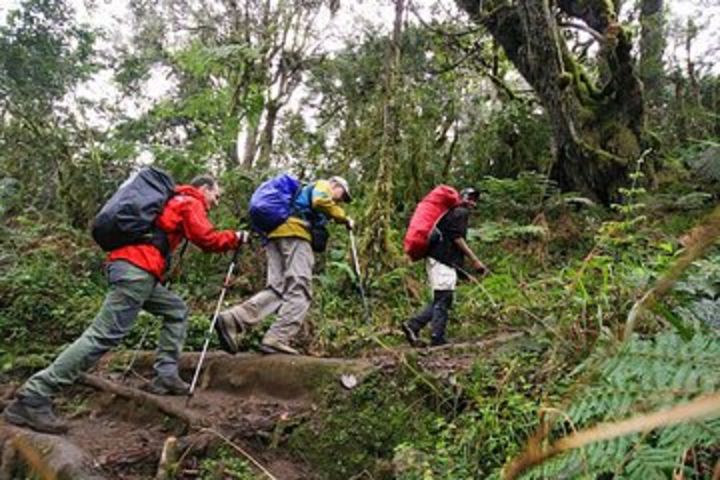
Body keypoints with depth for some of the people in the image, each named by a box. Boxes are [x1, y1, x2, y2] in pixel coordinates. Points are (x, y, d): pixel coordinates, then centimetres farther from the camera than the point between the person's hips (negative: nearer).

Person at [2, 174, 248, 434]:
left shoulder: (175, 200, 31)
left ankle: (165, 375, 8)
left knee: (177, 310, 18)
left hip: (131, 267, 10)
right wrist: (235, 237, 8)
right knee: (105, 335, -15)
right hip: (136, 270, -10)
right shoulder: (191, 203, 5)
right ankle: (32, 398, -18)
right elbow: (206, 239, -6)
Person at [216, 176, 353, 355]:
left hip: (276, 235, 9)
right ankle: (276, 340, -27)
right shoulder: (322, 186, 15)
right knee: (299, 290, -15)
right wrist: (344, 218, -1)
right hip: (294, 233, -9)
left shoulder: (306, 192, 40)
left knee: (276, 289, -4)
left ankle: (232, 319, -21)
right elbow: (321, 202, -10)